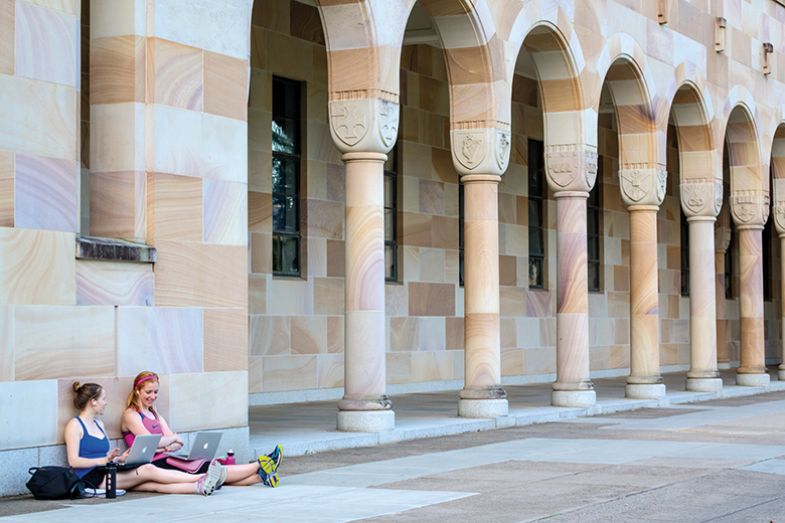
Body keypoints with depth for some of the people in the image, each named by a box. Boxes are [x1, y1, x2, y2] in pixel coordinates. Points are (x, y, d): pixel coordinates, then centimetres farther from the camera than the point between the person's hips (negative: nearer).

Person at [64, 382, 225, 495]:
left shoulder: (98, 424, 23)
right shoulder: (75, 425, -2)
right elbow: (74, 461, -12)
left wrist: (118, 458, 1)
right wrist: (104, 460, -21)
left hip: (107, 474, 8)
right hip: (91, 478, -8)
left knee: (153, 484, -17)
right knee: (147, 470, -23)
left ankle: (200, 487, -37)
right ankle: (200, 479, -27)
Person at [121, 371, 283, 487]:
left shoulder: (155, 415, 24)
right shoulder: (130, 415, 0)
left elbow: (177, 445, 12)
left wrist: (165, 446, -11)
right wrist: (173, 438, 2)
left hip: (166, 460, 7)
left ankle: (260, 476, -28)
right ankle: (259, 466, -21)